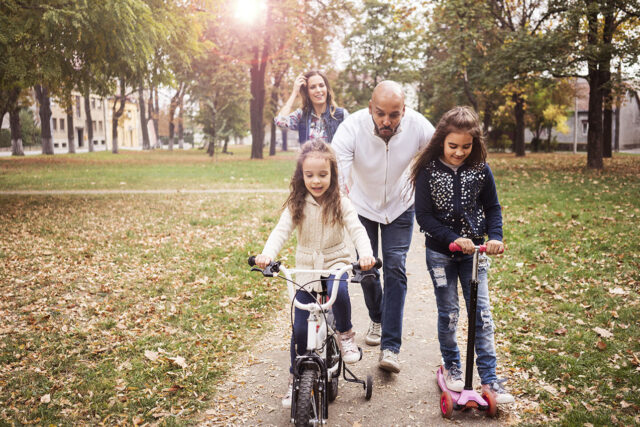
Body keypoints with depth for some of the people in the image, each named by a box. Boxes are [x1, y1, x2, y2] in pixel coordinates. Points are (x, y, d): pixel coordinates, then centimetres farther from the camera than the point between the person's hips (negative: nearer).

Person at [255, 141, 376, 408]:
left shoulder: (339, 203, -7)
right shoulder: (296, 205, -4)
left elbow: (356, 230, -17)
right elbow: (281, 231, -15)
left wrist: (366, 254, -38)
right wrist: (267, 254, -36)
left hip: (334, 263, -1)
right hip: (305, 269, 2)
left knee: (338, 290, -37)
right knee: (300, 328, 1)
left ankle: (346, 333, -7)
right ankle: (296, 379, 22)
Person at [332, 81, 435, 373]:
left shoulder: (418, 126, -25)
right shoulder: (351, 128, -31)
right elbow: (336, 180, -38)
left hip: (400, 206, 0)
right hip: (362, 206, 0)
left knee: (395, 269, -8)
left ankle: (390, 347, -3)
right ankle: (377, 319, 36)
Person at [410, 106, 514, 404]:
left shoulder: (480, 170, -3)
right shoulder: (428, 171, -10)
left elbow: (492, 208, 7)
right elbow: (423, 215, -10)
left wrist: (495, 237, -10)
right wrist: (453, 238, -19)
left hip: (474, 251, 2)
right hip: (440, 253, -2)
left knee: (482, 314, 2)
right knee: (448, 314, 6)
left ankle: (489, 378, 12)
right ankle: (451, 367, 28)